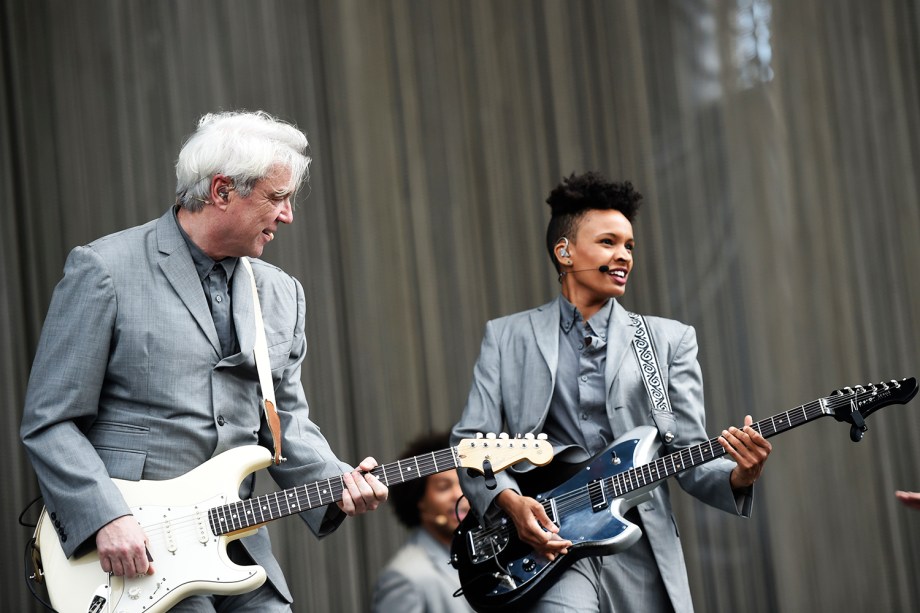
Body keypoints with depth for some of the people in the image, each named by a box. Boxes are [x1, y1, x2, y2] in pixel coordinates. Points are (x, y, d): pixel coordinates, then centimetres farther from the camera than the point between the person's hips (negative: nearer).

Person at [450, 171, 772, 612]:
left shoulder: (670, 340, 11)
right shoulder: (507, 338, 10)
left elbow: (689, 453, 6)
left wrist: (738, 476, -16)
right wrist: (510, 500, -14)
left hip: (642, 556, 2)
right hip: (547, 543, -2)